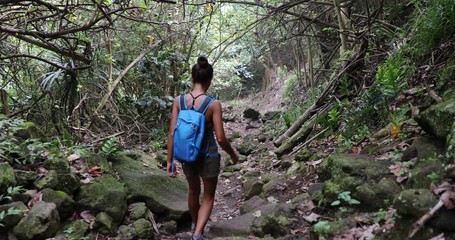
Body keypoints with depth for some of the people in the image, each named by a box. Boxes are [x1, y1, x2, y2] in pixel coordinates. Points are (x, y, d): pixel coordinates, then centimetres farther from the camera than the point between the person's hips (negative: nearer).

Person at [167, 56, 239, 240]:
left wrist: (169, 161, -1)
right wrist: (233, 155, 0)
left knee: (194, 191, 30)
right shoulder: (214, 104, -20)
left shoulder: (179, 100, -11)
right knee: (208, 197, 18)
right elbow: (221, 138, -18)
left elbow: (172, 133, -10)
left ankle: (195, 224, 54)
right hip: (208, 156, -4)